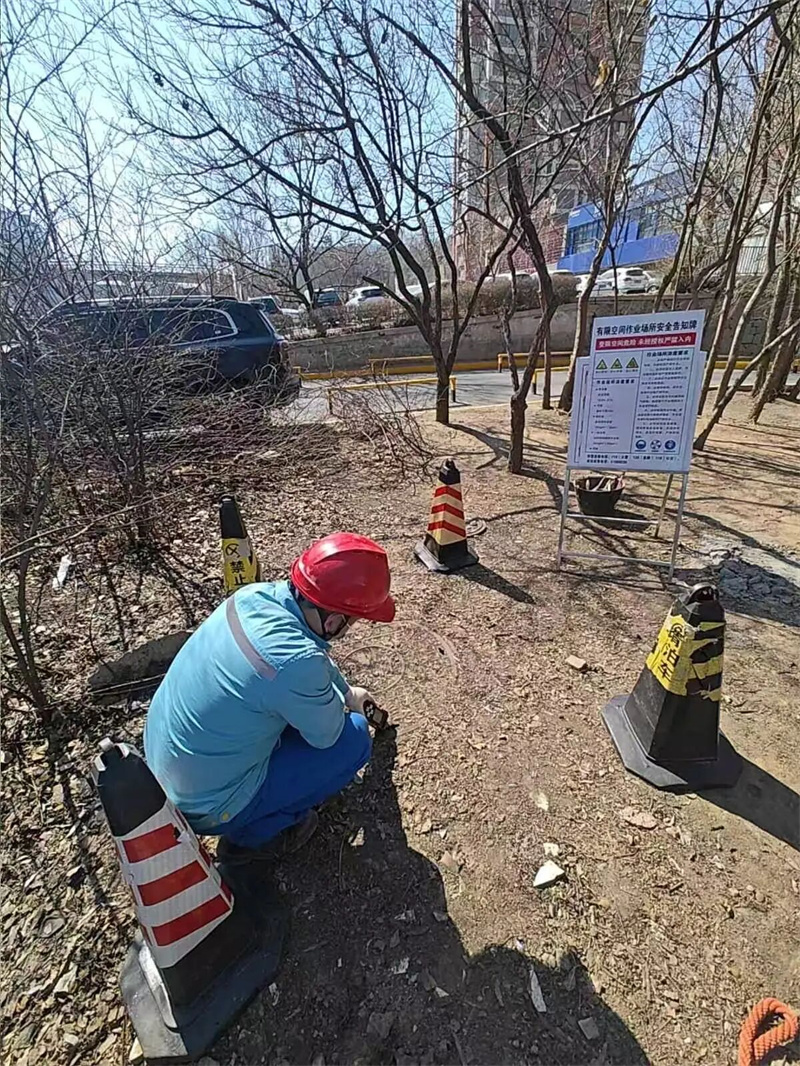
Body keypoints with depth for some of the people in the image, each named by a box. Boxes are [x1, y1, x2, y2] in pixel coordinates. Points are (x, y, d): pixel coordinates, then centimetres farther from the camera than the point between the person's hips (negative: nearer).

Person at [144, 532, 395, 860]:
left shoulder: (259, 593, -14)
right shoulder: (296, 664, -36)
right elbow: (328, 734, -14)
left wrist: (347, 692, 21)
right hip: (207, 808, -7)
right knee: (354, 738, -5)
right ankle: (249, 834, 8)